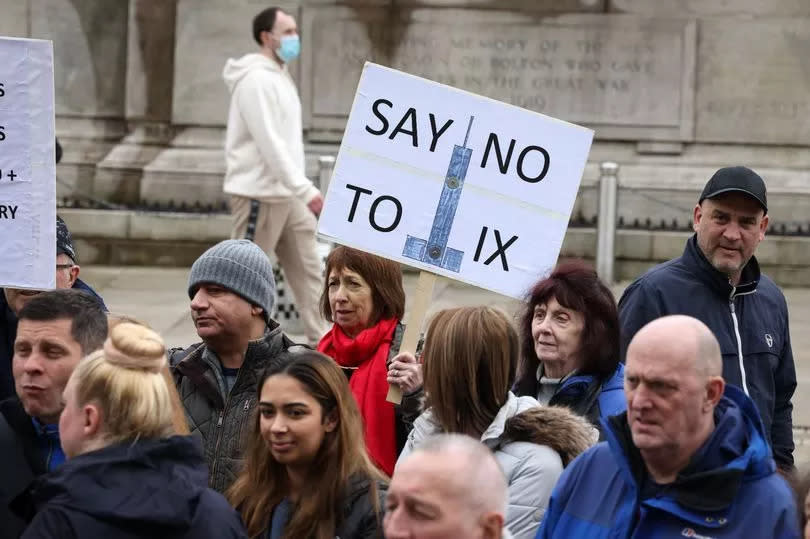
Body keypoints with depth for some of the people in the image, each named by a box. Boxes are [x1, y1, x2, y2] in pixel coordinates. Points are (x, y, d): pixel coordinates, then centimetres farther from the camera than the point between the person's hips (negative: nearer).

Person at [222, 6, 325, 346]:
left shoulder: (279, 76, 15)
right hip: (260, 193, -9)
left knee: (306, 267, 8)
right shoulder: (256, 80, -16)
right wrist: (305, 189, -27)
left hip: (287, 192, 10)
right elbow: (270, 143, -23)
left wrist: (300, 189, 15)